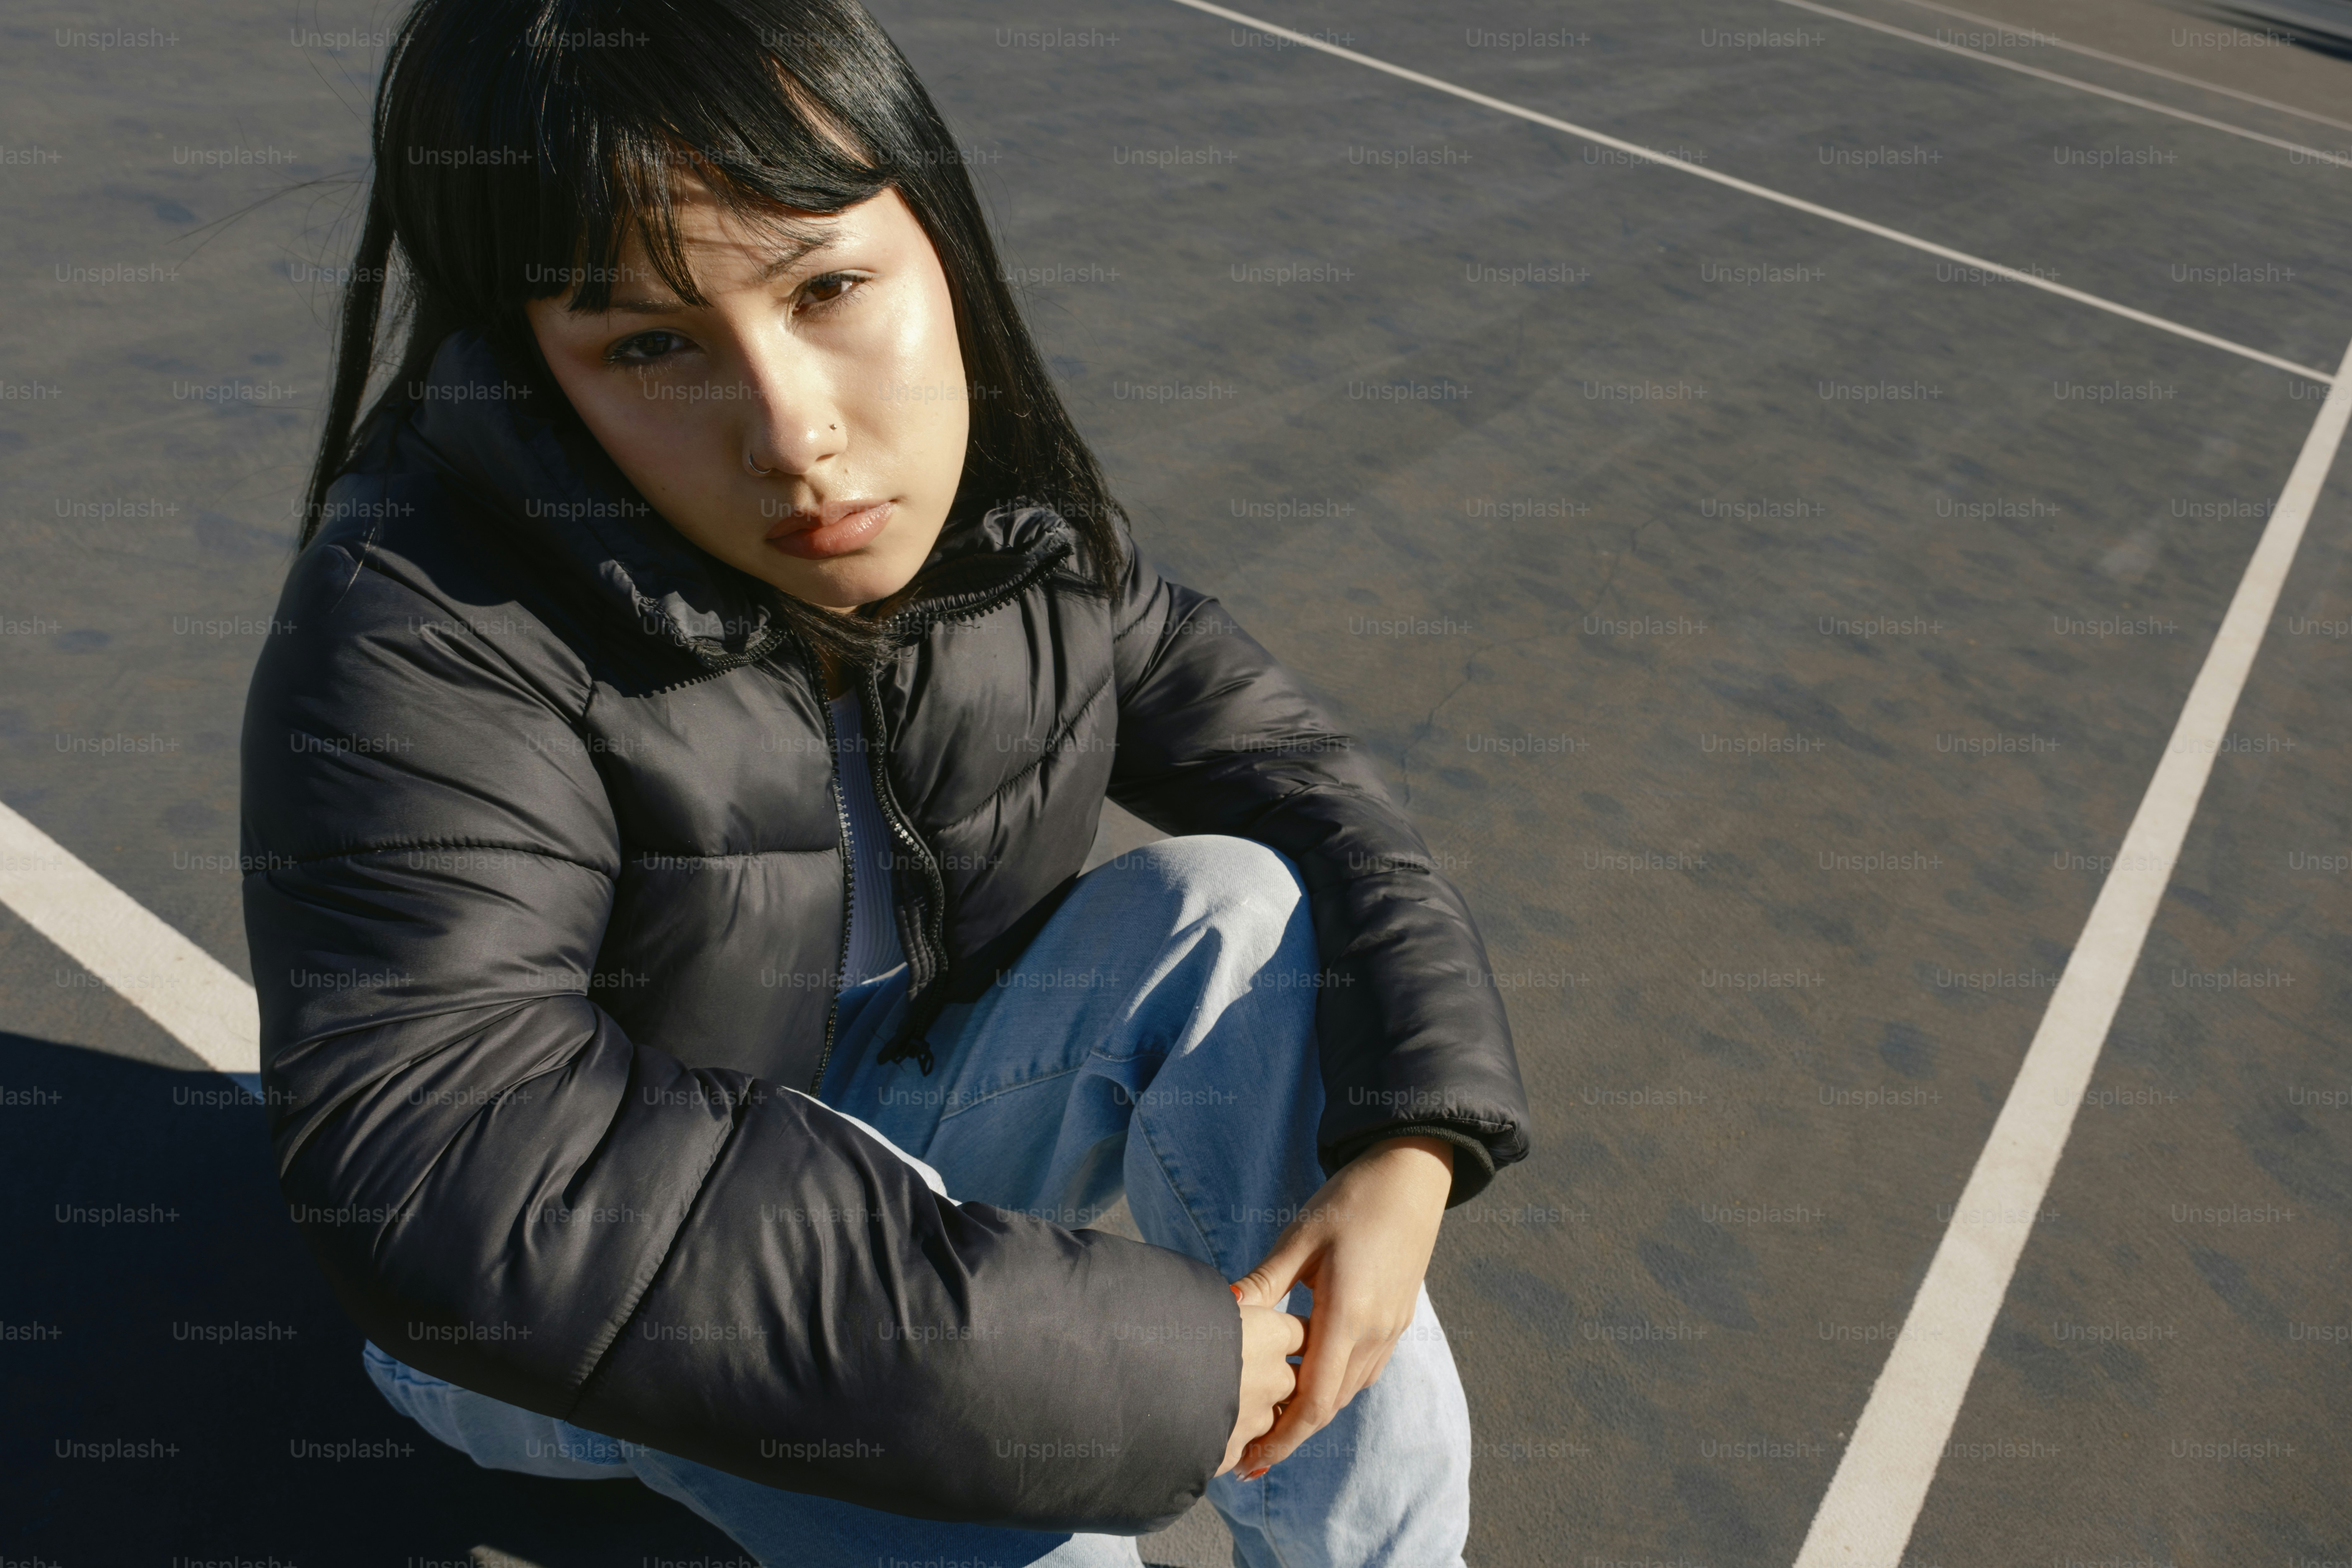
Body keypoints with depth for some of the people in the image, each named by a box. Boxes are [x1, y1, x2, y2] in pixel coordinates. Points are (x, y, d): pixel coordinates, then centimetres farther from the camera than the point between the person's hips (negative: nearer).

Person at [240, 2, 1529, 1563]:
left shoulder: (1011, 517, -12)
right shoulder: (428, 628, -28)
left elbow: (1297, 769, -6)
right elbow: (447, 1169, -40)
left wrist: (1412, 1140, -24)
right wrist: (1136, 1354, -39)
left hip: (908, 1137, 5)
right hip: (587, 1312, -4)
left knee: (1241, 910, -19)